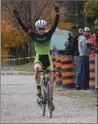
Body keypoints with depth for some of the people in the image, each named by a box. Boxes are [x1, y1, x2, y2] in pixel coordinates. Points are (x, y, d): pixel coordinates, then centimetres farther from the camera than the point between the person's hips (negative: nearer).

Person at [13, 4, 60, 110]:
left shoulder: (48, 35, 0)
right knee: (37, 69, -36)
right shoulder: (33, 36, -1)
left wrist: (57, 14, -23)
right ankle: (38, 88, -21)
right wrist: (18, 17, -18)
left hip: (48, 59, 1)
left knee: (51, 79, -3)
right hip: (38, 59, -1)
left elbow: (55, 25, -11)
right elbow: (23, 27, -8)